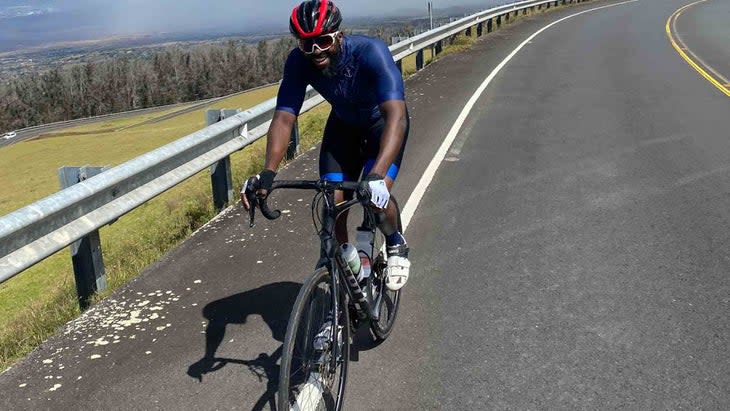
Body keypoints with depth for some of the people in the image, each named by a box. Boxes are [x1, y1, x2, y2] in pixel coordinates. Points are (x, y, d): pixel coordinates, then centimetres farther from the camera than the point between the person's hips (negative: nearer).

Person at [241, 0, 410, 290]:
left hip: (383, 122, -3)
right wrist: (268, 173, -45)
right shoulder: (298, 62, -26)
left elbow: (396, 116, -49)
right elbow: (284, 118, -29)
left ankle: (396, 245, 8)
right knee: (332, 201, -12)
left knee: (376, 195, -25)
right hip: (343, 123, 4)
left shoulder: (370, 52, -38)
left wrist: (377, 176, -63)